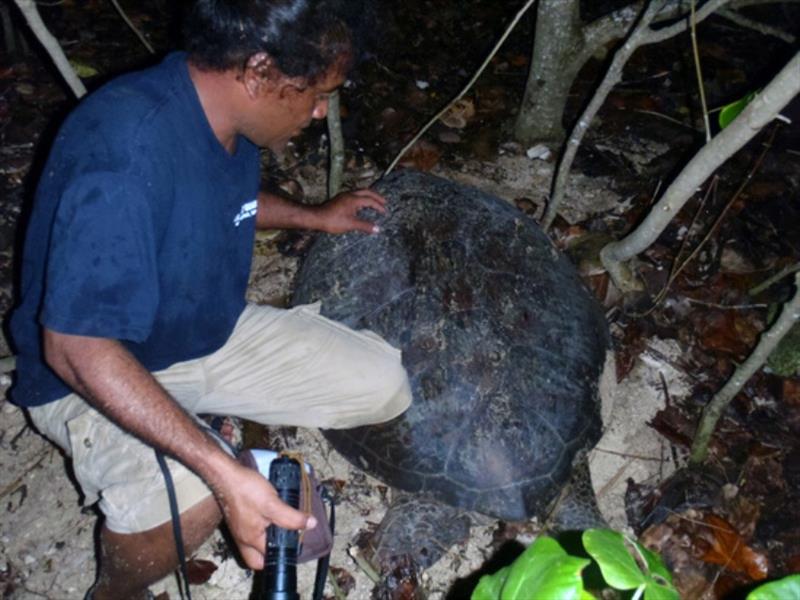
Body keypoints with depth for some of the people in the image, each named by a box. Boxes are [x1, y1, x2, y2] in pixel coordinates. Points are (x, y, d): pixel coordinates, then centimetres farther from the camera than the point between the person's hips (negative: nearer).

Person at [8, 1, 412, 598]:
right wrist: (224, 474, -40)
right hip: (95, 370, -7)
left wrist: (315, 216, 15)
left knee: (386, 386, -5)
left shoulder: (225, 110, -6)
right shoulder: (128, 151, -33)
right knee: (187, 507, -37)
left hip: (214, 331, 8)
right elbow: (75, 348, -35)